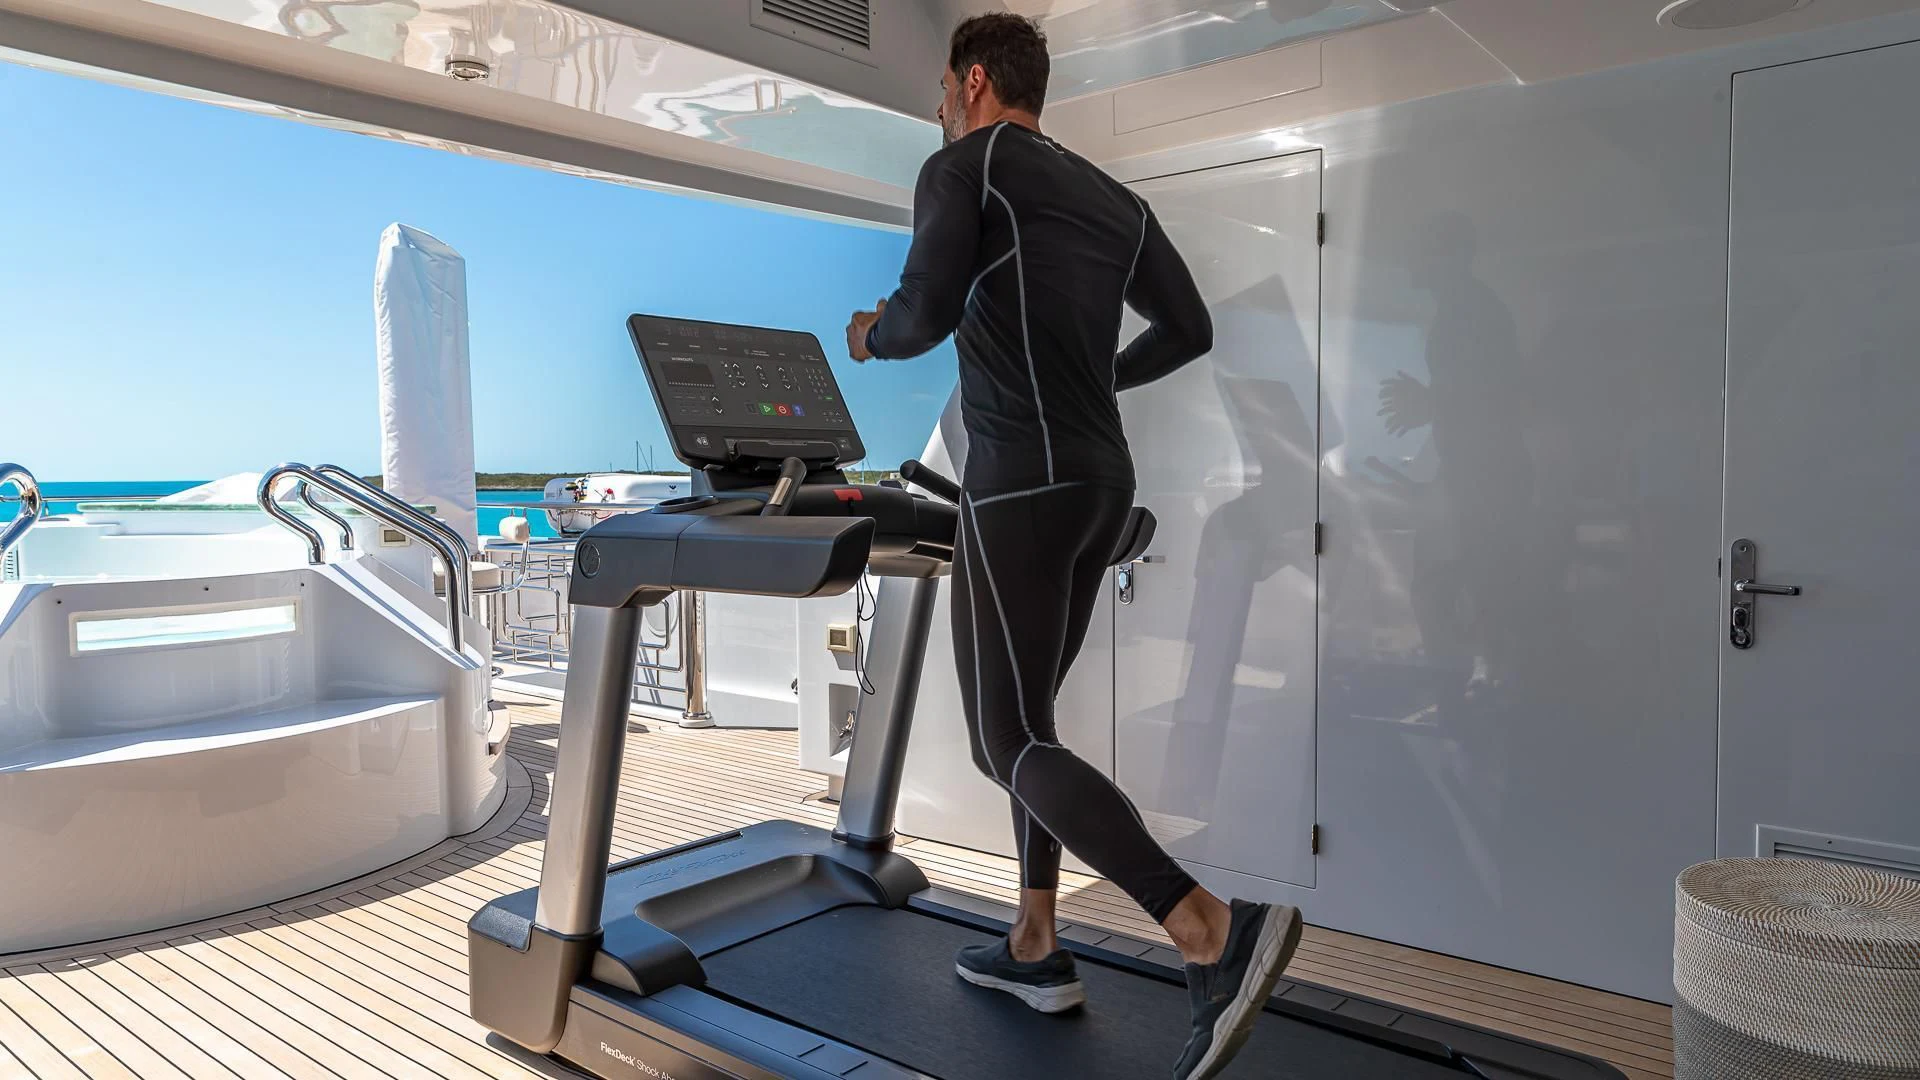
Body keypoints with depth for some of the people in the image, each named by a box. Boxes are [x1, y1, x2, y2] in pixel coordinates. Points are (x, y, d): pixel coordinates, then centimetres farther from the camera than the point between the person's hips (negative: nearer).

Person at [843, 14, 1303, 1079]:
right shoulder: (1112, 198, 19)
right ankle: (1035, 950, 24)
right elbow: (1190, 329, 21)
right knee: (1023, 716, 18)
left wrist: (870, 334, 6)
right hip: (1101, 482, 8)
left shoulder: (963, 166, -2)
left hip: (1020, 487, -8)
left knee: (1008, 743, -5)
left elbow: (927, 311, -17)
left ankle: (1215, 932, -18)